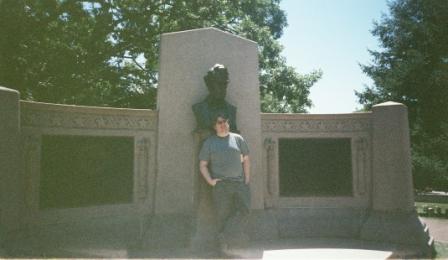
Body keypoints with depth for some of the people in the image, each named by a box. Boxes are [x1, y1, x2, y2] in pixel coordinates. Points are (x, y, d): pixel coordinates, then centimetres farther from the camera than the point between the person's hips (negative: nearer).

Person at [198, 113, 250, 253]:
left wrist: (247, 179, 4)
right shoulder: (209, 142, 9)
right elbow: (203, 165, 8)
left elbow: (246, 159, 14)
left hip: (239, 183, 2)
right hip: (220, 184, -2)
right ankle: (224, 247, 13)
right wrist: (210, 181, -7)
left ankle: (224, 237, 0)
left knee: (244, 210, -13)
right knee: (224, 216, 0)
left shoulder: (238, 139, 13)